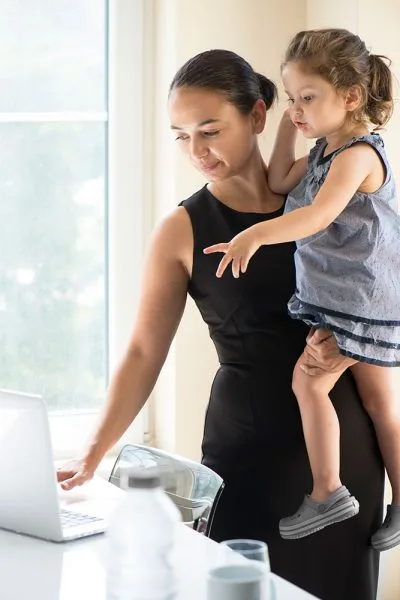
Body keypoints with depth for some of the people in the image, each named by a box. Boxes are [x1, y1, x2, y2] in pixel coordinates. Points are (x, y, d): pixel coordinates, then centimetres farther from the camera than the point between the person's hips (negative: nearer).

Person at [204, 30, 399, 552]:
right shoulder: (325, 151, 10)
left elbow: (319, 214, -34)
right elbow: (279, 184, 19)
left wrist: (257, 235, -44)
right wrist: (288, 131, 10)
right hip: (329, 296, 9)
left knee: (308, 381, -12)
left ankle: (328, 492, 1)